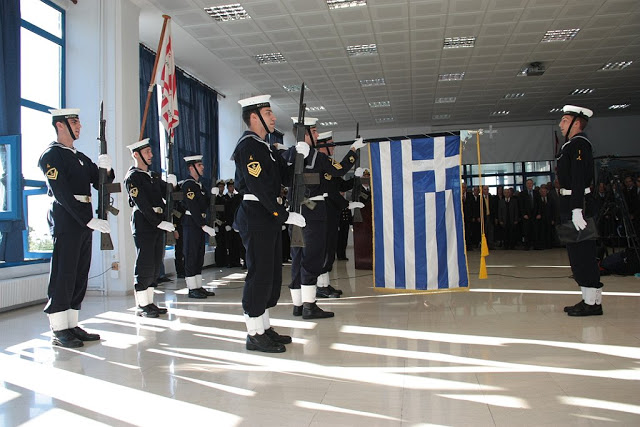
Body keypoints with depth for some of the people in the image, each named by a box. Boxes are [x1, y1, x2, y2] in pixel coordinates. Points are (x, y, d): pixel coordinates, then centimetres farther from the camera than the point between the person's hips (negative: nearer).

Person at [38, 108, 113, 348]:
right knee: (63, 275, -5)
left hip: (83, 221, 9)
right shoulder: (52, 155, -7)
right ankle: (59, 331, 2)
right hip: (66, 220, -8)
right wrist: (90, 220, -21)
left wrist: (105, 169, -6)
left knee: (79, 275, 10)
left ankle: (72, 326, 18)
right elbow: (62, 194, -17)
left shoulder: (80, 157, 19)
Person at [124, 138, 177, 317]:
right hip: (143, 224, -8)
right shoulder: (132, 177, -7)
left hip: (157, 224, 8)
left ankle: (149, 302, 18)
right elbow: (142, 204, -15)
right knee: (145, 265, -5)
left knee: (156, 264, 10)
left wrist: (171, 184, -8)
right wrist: (160, 223, -19)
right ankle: (142, 306, 3)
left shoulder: (153, 175, 18)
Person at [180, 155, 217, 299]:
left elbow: (205, 205, 15)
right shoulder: (188, 184, -13)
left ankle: (198, 287, 18)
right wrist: (204, 226, -22)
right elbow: (193, 208, -20)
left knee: (199, 256, 11)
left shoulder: (199, 184, 17)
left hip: (199, 224, 10)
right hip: (191, 223, -10)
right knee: (191, 256, -4)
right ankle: (192, 289, 2)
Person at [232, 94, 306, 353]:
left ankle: (264, 327, 25)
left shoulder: (263, 147, 19)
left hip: (269, 218, 10)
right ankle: (254, 335, 6)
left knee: (271, 275, 14)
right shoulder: (248, 146, -12)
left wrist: (297, 155, 0)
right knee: (259, 274, -5)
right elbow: (260, 188, -20)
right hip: (255, 218, -10)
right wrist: (286, 215, -18)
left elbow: (286, 178, 15)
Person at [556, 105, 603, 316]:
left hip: (578, 205, -10)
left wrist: (577, 210, -27)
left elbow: (579, 179, -21)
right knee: (578, 254, 13)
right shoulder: (570, 145, 19)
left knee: (583, 253, -6)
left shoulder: (580, 144, -12)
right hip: (570, 206, 10)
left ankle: (593, 303, 1)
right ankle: (589, 299, 21)